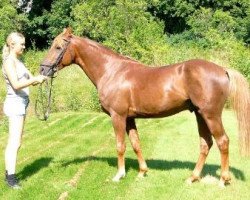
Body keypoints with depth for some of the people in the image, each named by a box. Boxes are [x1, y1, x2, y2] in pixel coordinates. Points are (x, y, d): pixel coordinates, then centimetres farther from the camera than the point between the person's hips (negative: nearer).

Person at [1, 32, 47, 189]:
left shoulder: (18, 61, 15)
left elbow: (31, 80, 14)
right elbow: (16, 84, -22)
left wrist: (40, 78, -5)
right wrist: (35, 79, -20)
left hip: (21, 103, 10)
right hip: (15, 103, -10)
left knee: (14, 142, 14)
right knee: (15, 142, -10)